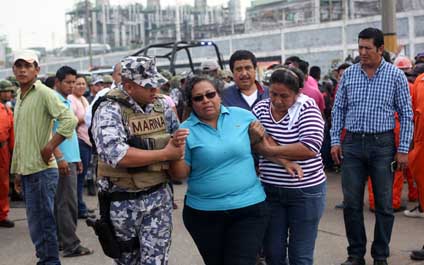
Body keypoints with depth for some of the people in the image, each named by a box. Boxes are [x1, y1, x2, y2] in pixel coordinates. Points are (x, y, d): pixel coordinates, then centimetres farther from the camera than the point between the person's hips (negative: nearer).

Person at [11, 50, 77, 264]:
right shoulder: (19, 97, 16)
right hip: (26, 171, 8)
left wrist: (49, 148, -18)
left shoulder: (43, 93, -9)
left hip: (41, 170, -8)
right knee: (36, 223, 14)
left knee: (41, 223, -4)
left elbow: (69, 120, -21)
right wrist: (17, 170, 19)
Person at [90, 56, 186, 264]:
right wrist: (164, 154, -22)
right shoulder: (109, 110, -15)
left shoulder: (161, 105, 2)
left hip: (159, 197, 3)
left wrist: (177, 141, -9)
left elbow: (176, 134, 19)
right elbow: (115, 154, -30)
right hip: (123, 201, -3)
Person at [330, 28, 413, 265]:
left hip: (383, 144, -2)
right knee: (352, 203, 5)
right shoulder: (348, 74, 5)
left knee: (384, 204, 4)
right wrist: (335, 141, 3)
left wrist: (403, 150, -5)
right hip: (353, 143, 2)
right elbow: (339, 109, 10)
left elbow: (406, 114, 0)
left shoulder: (396, 76, -2)